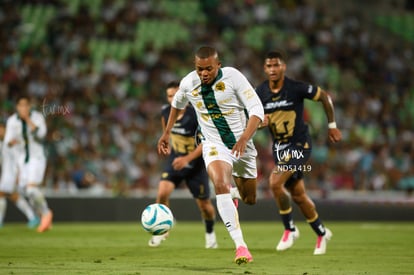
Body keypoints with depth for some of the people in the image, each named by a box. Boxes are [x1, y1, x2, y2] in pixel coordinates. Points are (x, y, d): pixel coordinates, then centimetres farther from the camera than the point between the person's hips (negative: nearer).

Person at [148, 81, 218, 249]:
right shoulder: (166, 111, -8)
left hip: (196, 164, -3)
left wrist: (187, 158, -30)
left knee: (203, 203, 5)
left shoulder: (196, 115, -23)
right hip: (175, 160, 3)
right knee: (162, 192, -20)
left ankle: (210, 233, 35)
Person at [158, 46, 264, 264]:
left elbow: (257, 109, -20)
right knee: (221, 186, -30)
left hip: (242, 145, 1)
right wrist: (167, 133, 19)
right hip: (214, 145, 0)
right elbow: (177, 104, 17)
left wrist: (244, 139, -32)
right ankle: (240, 246, -33)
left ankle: (235, 195, 54)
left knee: (250, 200, 12)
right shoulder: (188, 83, -8)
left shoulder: (233, 77, -17)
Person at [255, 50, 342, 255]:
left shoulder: (296, 88, -16)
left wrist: (332, 126, 3)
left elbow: (325, 97, -2)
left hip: (299, 144, -6)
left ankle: (290, 229, -5)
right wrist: (260, 121, -18)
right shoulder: (260, 92, -3)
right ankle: (321, 233, 32)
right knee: (298, 195, 12)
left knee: (275, 182, -23)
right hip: (279, 146, 6)